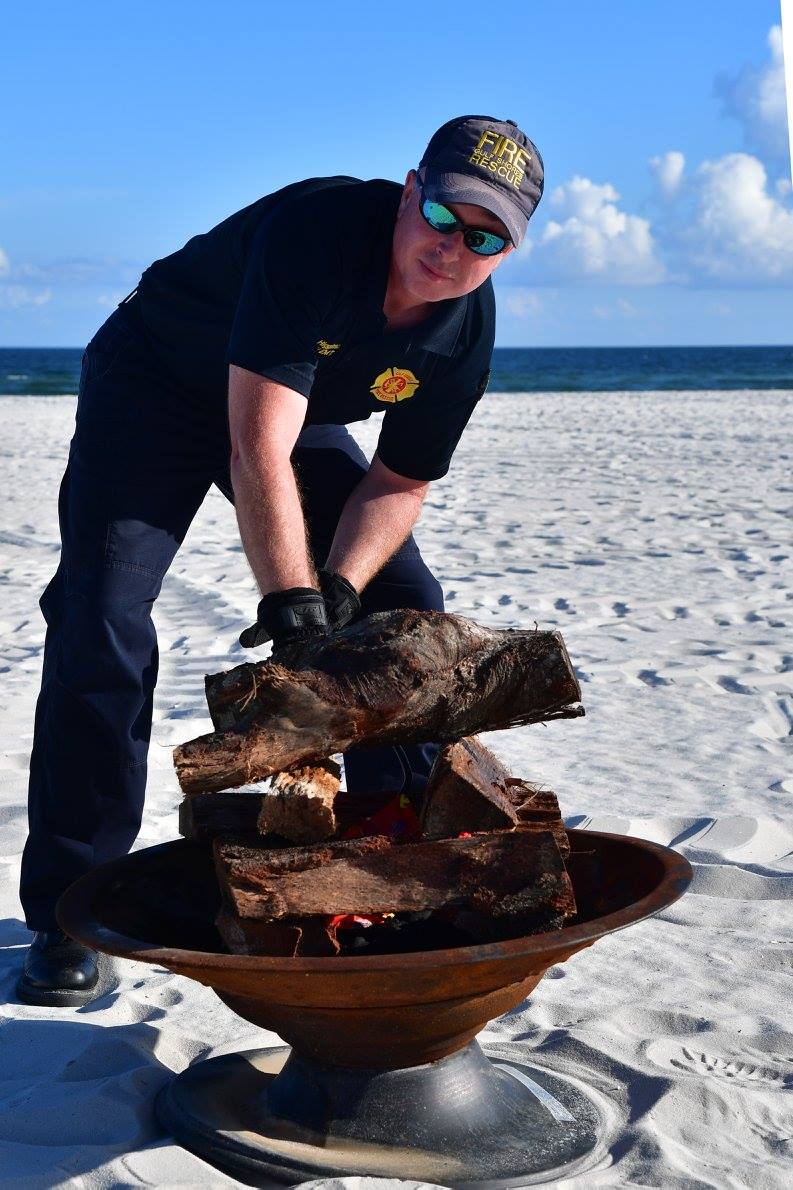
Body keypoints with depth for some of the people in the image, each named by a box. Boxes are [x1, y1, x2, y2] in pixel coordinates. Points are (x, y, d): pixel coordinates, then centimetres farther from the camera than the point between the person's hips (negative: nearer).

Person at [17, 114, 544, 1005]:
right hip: (153, 387, -6)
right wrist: (292, 604, -44)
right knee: (102, 623, -19)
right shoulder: (318, 230, -36)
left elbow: (402, 480, -8)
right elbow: (258, 446, -41)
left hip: (294, 413, 6)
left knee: (408, 611, -3)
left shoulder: (466, 329, -16)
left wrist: (339, 587, -26)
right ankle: (67, 914, -8)